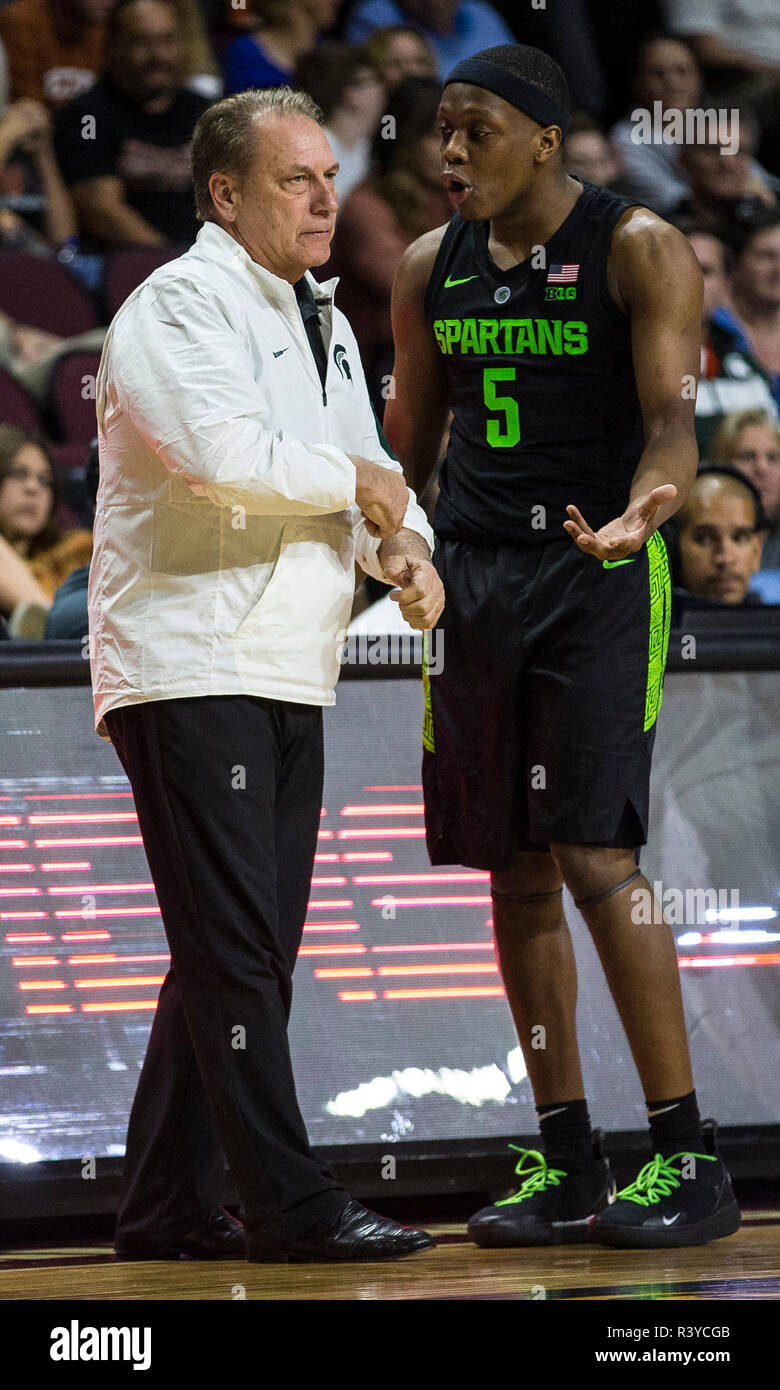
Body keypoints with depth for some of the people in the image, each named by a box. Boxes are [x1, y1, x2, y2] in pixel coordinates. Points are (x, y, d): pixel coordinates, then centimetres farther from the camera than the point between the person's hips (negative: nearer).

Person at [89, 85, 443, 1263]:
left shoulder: (321, 323, 20)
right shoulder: (179, 306, -8)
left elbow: (365, 469, 19)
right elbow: (225, 449, -24)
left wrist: (403, 548, -3)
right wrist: (356, 483, -11)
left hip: (288, 677, 9)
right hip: (187, 669, -9)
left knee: (247, 952, 10)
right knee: (232, 947, -10)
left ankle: (169, 1204, 16)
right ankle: (292, 1206, -12)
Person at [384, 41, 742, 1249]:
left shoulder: (637, 252, -6)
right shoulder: (432, 269, 10)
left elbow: (672, 420, -15)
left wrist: (640, 510, -35)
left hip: (598, 576, -6)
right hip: (473, 574, 6)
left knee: (594, 857, -14)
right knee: (514, 870, 5)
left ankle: (691, 1159, -8)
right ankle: (565, 1164, 11)